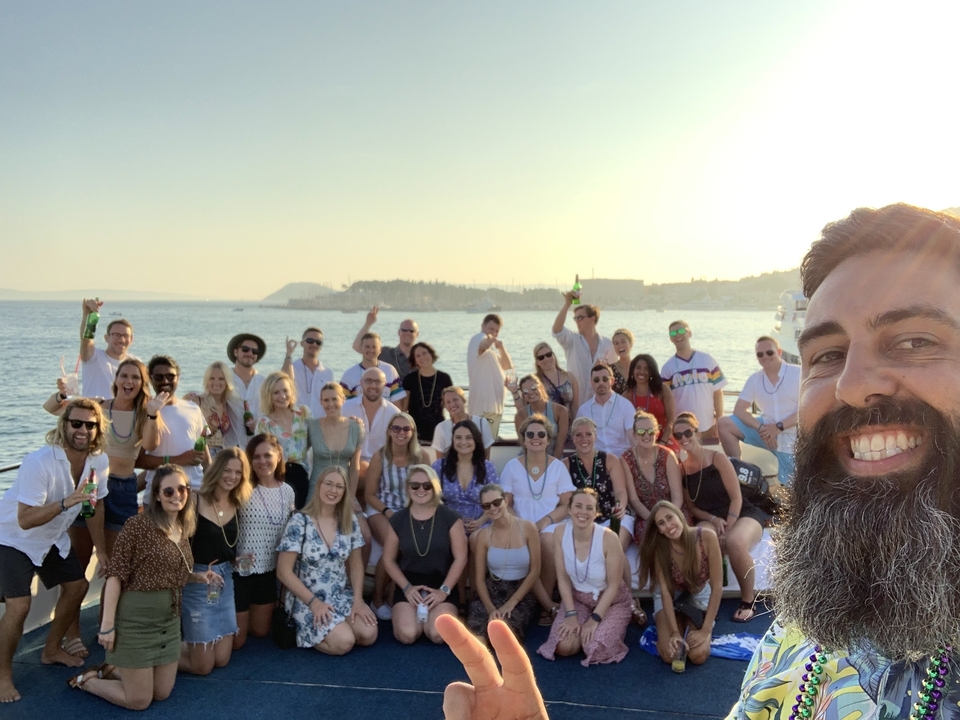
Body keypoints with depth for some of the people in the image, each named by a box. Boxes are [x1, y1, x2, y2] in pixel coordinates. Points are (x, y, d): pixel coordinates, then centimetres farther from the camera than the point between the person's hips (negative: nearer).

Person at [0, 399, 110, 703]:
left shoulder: (99, 461, -14)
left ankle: (52, 650, 33)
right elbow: (25, 520, -36)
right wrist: (66, 502, -49)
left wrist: (102, 551, 6)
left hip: (53, 538, 7)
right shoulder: (39, 462, -34)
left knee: (77, 586, 11)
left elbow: (95, 506, 1)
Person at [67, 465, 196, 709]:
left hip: (169, 619, 7)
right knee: (139, 701, 4)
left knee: (162, 693, 15)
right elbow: (115, 575, -17)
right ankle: (86, 680, 27)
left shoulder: (183, 529, 5)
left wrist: (197, 577, 0)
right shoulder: (139, 525, -17)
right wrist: (107, 623, -20)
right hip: (135, 617, -7)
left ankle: (110, 670, 35)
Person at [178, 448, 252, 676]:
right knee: (202, 666, 1)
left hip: (225, 582, 6)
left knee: (221, 660, 11)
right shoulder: (196, 502, -17)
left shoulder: (237, 505, 3)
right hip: (197, 582, -6)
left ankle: (187, 644, 36)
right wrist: (193, 574, -29)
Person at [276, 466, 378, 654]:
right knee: (344, 642, -23)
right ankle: (305, 633, 6)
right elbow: (284, 571, -12)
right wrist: (313, 602, -18)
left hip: (342, 596, 5)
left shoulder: (349, 522, 1)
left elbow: (356, 563, 9)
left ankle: (333, 629, 11)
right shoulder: (299, 522, -13)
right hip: (308, 599, -5)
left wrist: (358, 600, -6)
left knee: (368, 635, -17)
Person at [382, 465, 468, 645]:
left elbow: (460, 558, -4)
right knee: (407, 635, -23)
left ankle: (436, 613, 9)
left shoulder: (449, 517, -4)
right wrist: (407, 587, -6)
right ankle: (415, 614, 12)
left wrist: (444, 590, -11)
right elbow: (389, 559, 7)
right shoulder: (398, 520, 2)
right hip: (409, 585, 1)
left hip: (441, 585, -1)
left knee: (438, 634, -25)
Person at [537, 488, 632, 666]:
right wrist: (571, 614, -15)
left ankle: (612, 626, 12)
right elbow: (563, 578, -8)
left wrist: (595, 619, -18)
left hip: (611, 600, -3)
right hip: (577, 598, 3)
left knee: (595, 651, -22)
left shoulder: (608, 538, -27)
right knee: (564, 648, -18)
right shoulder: (561, 533, -16)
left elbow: (613, 585, -17)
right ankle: (582, 628, 16)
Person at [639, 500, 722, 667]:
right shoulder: (659, 546, -24)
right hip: (671, 598, 1)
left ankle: (698, 624, 11)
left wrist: (705, 629, -25)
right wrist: (674, 631, -30)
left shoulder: (707, 536, -28)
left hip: (699, 596, 0)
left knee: (698, 656, -21)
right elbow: (665, 591, -20)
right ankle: (680, 624, 12)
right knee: (670, 655, -20)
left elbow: (717, 586, -23)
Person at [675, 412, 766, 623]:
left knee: (734, 542, -38)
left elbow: (736, 498, -8)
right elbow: (691, 506, 9)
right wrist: (713, 520, -10)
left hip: (741, 514, -2)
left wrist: (727, 530, -18)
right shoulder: (681, 468, 4)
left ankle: (748, 600, -14)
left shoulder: (717, 458, -8)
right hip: (709, 520, 2)